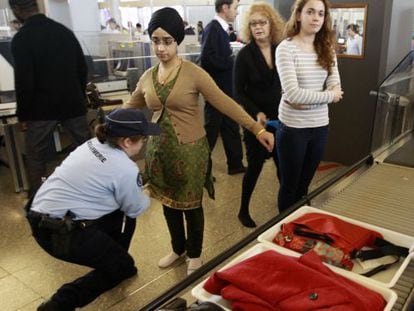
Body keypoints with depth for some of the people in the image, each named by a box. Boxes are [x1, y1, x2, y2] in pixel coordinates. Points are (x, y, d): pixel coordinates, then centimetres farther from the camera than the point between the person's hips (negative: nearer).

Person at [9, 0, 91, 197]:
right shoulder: (64, 31, 3)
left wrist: (22, 114, -3)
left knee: (36, 156, 11)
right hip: (72, 104, 4)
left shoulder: (21, 38, -13)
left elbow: (24, 82, -15)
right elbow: (82, 68, 8)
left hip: (42, 108, -4)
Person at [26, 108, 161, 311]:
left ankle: (115, 263, 38)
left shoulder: (94, 144, 5)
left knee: (123, 216, 18)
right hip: (59, 232, -8)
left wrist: (137, 187, 18)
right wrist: (147, 197, 20)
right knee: (122, 266, 10)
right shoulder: (125, 169, -18)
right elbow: (136, 208, -1)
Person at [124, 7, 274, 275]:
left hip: (189, 151, -4)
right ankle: (178, 249, 43)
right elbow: (130, 109, 15)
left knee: (191, 206, 11)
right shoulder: (147, 77, 2)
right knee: (168, 204, 18)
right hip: (159, 151, 5)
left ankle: (195, 255, 35)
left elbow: (224, 103, -16)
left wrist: (257, 128, -21)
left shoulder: (193, 73, -12)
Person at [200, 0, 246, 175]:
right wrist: (232, 61, -17)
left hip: (225, 88, 9)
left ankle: (235, 164, 29)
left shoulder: (222, 29, 11)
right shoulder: (213, 28, -16)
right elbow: (207, 58, -27)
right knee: (211, 130, 2)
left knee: (231, 127, 16)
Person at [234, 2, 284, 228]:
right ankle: (243, 210, 24)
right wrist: (256, 113, -21)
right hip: (256, 120, -3)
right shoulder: (245, 55, -8)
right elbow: (238, 93, -9)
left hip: (281, 118, 4)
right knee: (255, 165, 5)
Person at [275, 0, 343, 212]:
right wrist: (329, 96, -10)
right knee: (290, 185, 11)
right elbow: (293, 94, -22)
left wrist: (306, 100, -18)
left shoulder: (327, 49, 5)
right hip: (293, 128, -5)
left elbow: (335, 89, -3)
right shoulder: (286, 48, -12)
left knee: (304, 183, 20)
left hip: (320, 126, 5)